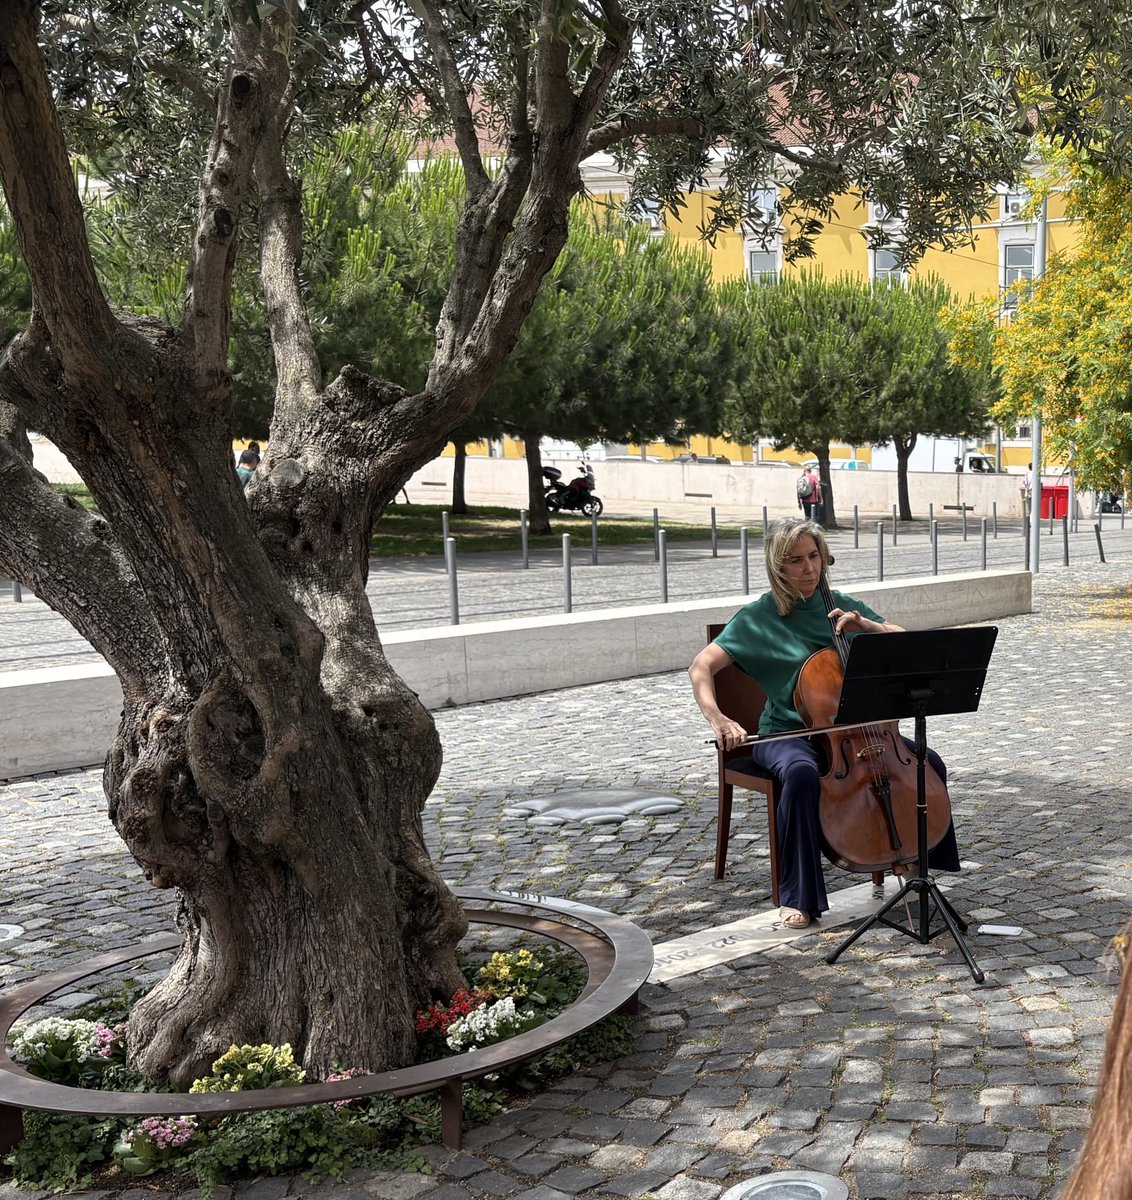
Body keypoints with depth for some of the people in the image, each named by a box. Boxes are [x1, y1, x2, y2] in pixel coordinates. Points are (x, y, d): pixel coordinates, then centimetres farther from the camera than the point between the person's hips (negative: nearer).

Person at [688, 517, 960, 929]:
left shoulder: (842, 606, 8)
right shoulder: (758, 617, -4)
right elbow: (701, 667, -13)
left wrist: (867, 626, -14)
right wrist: (716, 718, -30)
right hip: (787, 733, -4)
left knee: (928, 761, -17)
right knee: (803, 774, -39)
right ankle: (798, 897, -26)